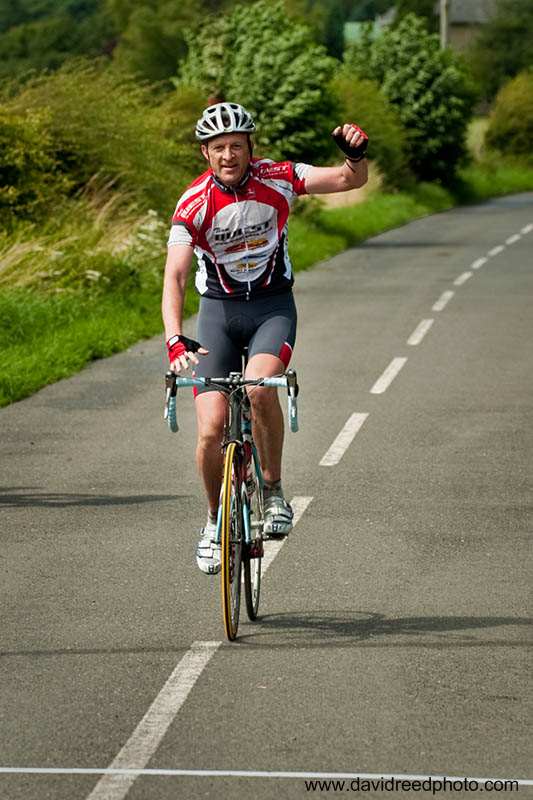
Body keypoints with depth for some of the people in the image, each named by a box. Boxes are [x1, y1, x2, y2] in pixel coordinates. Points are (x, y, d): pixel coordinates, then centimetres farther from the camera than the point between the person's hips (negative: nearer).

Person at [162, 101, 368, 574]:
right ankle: (216, 519, 16)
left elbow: (351, 180, -14)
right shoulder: (193, 204, -16)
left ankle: (274, 491, -12)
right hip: (219, 310, 0)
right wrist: (175, 340, -40)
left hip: (274, 306, 0)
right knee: (211, 429, -11)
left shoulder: (277, 179, -12)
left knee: (260, 385, -32)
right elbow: (175, 276, -24)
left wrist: (356, 154, -38)